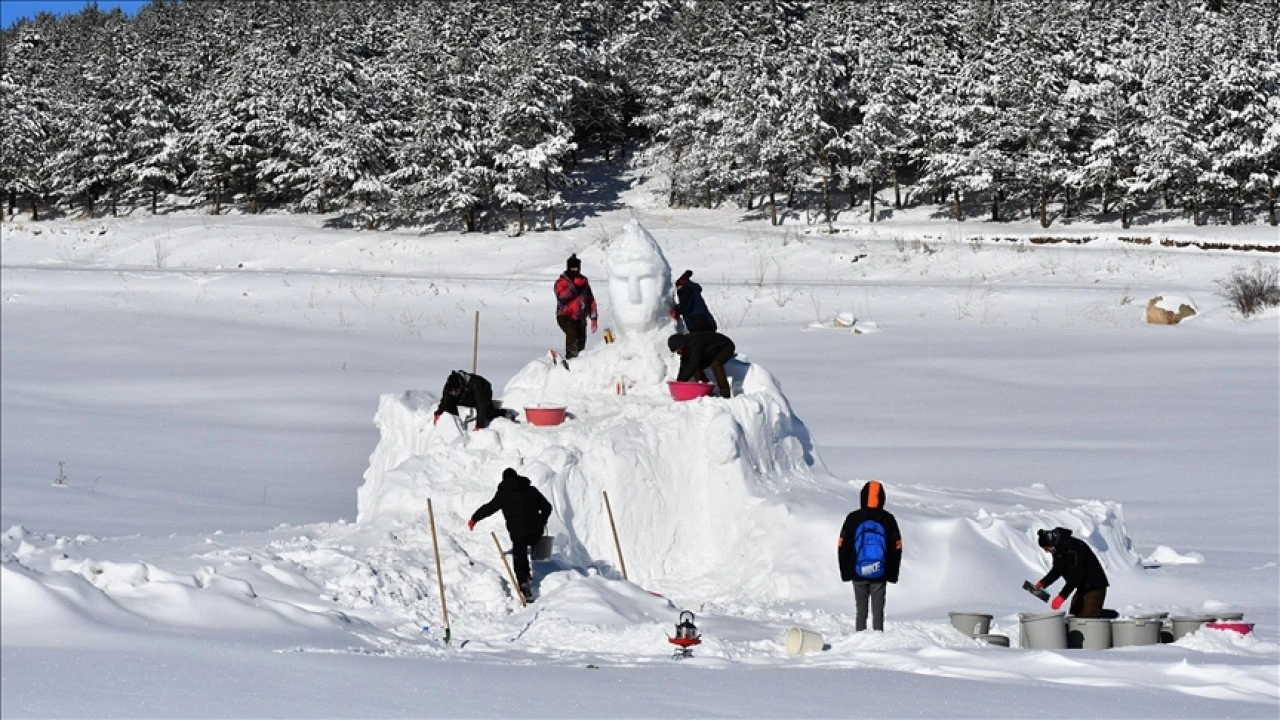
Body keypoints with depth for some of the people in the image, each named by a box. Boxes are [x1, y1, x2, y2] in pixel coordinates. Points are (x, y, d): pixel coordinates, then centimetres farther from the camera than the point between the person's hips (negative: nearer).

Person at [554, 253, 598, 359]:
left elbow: (591, 300, 19)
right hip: (566, 317, -6)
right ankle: (571, 359, -31)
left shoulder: (583, 281, 13)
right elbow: (562, 297, -22)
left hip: (580, 318, 6)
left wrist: (593, 318, 16)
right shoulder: (561, 282, -3)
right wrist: (574, 287, -24)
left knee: (581, 342, 2)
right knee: (573, 334, -29)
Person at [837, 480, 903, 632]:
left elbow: (842, 547, 0)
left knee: (861, 610, 8)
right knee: (878, 611, 4)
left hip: (858, 574, 0)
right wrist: (893, 574, 12)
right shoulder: (888, 519, -1)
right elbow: (897, 548, 3)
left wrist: (845, 572, 9)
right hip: (880, 575, 0)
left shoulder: (853, 518, -2)